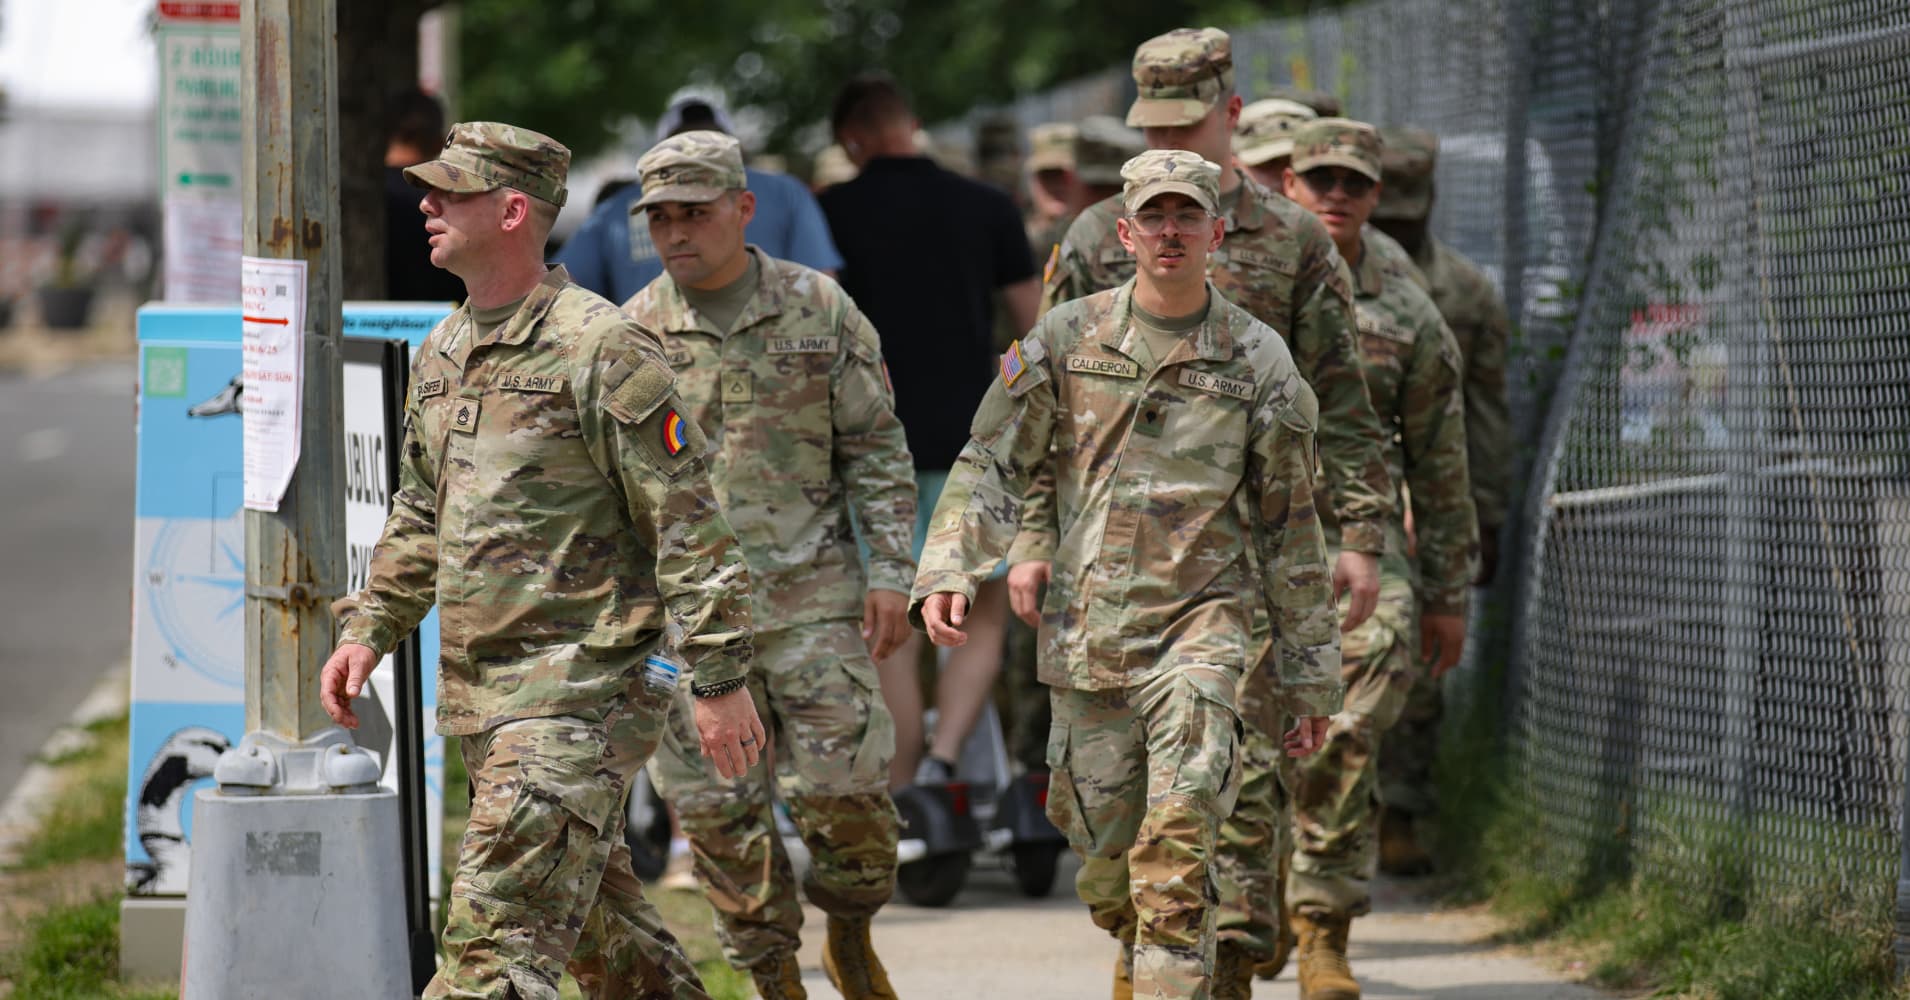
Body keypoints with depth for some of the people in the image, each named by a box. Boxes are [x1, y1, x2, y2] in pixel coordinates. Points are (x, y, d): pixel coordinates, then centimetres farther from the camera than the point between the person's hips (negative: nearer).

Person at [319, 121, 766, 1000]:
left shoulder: (599, 349, -14)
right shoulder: (442, 354, 12)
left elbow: (689, 523, -14)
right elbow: (421, 516, 25)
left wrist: (720, 681, -15)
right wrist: (368, 629, 14)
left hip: (577, 689, -9)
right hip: (478, 691, 9)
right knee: (598, 913, 20)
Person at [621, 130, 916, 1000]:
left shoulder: (818, 309, 2)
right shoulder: (633, 332, 4)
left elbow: (878, 452, 5)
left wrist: (890, 572, -1)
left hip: (811, 593, -1)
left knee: (842, 782, -5)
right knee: (716, 803, 0)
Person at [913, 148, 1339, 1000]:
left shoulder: (1259, 362, 1)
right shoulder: (1067, 339, 3)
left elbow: (1291, 530, 6)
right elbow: (990, 465, 4)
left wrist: (1311, 676, 8)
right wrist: (946, 573, -12)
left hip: (1200, 622, -2)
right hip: (1087, 633, 2)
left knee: (1176, 847, -20)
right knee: (1106, 862, 9)